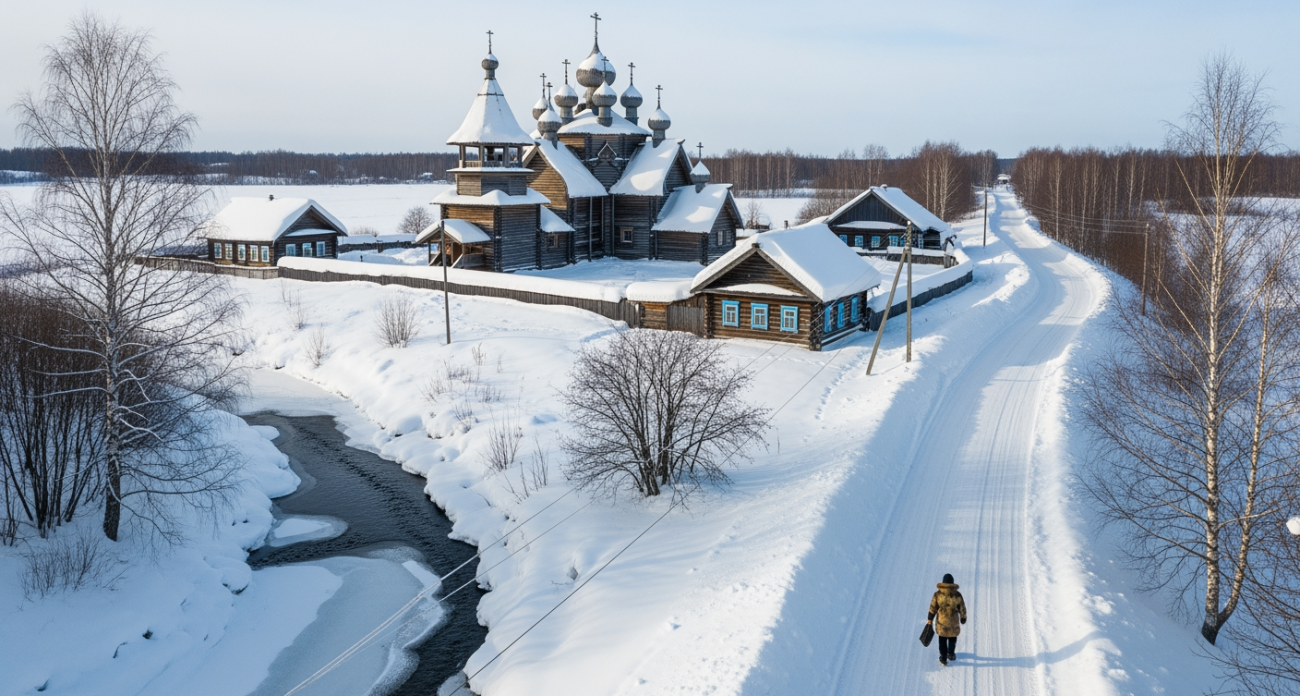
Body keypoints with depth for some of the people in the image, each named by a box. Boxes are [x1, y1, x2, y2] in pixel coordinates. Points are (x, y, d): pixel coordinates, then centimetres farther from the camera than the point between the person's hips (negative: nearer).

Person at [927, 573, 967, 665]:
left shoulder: (937, 594, -16)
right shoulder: (957, 595, -15)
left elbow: (932, 608, -8)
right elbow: (962, 609, -5)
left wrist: (930, 619, 4)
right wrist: (963, 618, 12)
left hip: (941, 622, 0)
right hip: (954, 622, 0)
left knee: (942, 640, 17)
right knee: (952, 638, 25)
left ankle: (943, 658, 23)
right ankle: (951, 654, 41)